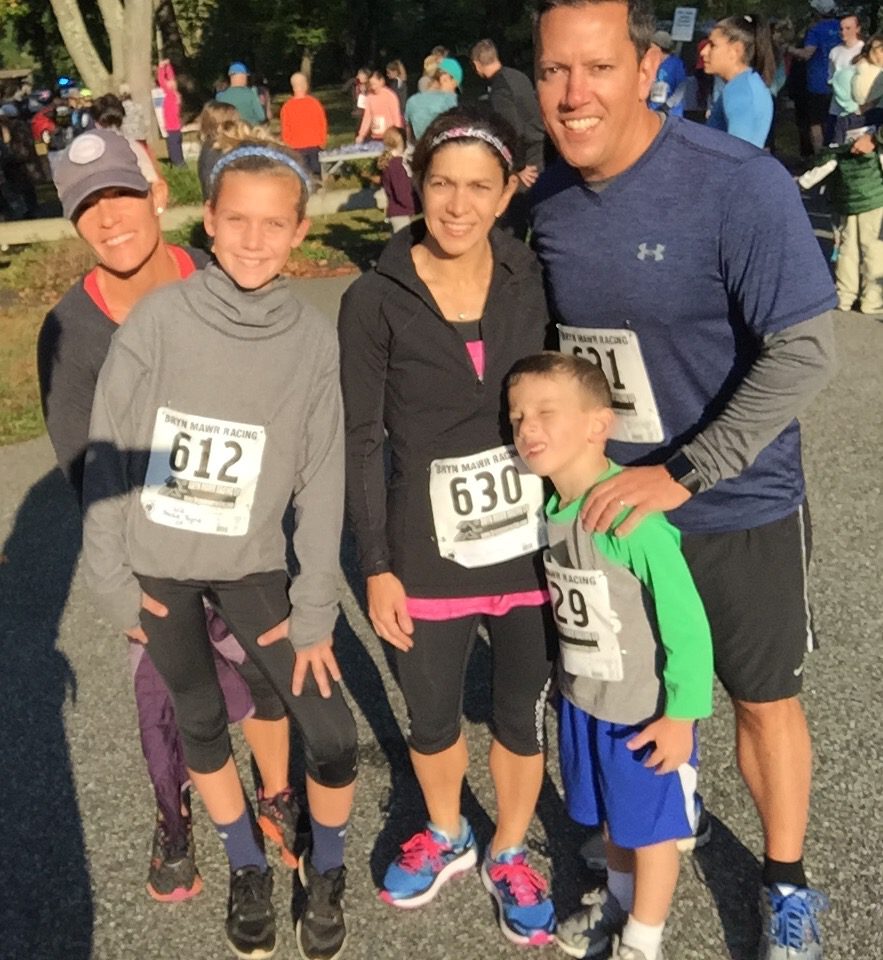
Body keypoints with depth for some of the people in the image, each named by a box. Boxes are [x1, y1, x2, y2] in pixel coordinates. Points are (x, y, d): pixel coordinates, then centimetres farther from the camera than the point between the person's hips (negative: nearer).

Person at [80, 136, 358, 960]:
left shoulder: (314, 340, -9)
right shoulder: (158, 318, -13)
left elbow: (322, 482, -6)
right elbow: (108, 453, -7)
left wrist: (315, 610, -6)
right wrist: (110, 576, -6)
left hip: (251, 565, 0)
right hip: (156, 565, 0)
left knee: (331, 735, -2)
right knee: (200, 724, 15)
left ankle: (325, 872, 28)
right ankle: (248, 869, 40)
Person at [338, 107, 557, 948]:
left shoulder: (533, 280, -5)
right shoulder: (374, 301, -11)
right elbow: (361, 443, -6)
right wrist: (377, 567, -6)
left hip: (534, 543, 1)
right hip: (429, 553, -1)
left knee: (522, 714, 16)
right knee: (430, 719, 18)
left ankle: (508, 854, 42)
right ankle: (446, 835, 49)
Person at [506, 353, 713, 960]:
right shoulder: (551, 507, -6)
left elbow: (687, 622, -25)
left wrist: (681, 714, -20)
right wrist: (571, 677, 13)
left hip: (645, 711, -7)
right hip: (583, 700, 7)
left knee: (652, 825, 15)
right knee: (611, 816, 26)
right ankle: (619, 900, 51)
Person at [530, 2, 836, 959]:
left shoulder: (740, 183, -20)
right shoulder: (548, 199, -5)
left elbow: (805, 352, -21)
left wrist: (681, 472, -24)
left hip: (738, 507, -3)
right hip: (606, 502, 4)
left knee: (762, 699, 13)